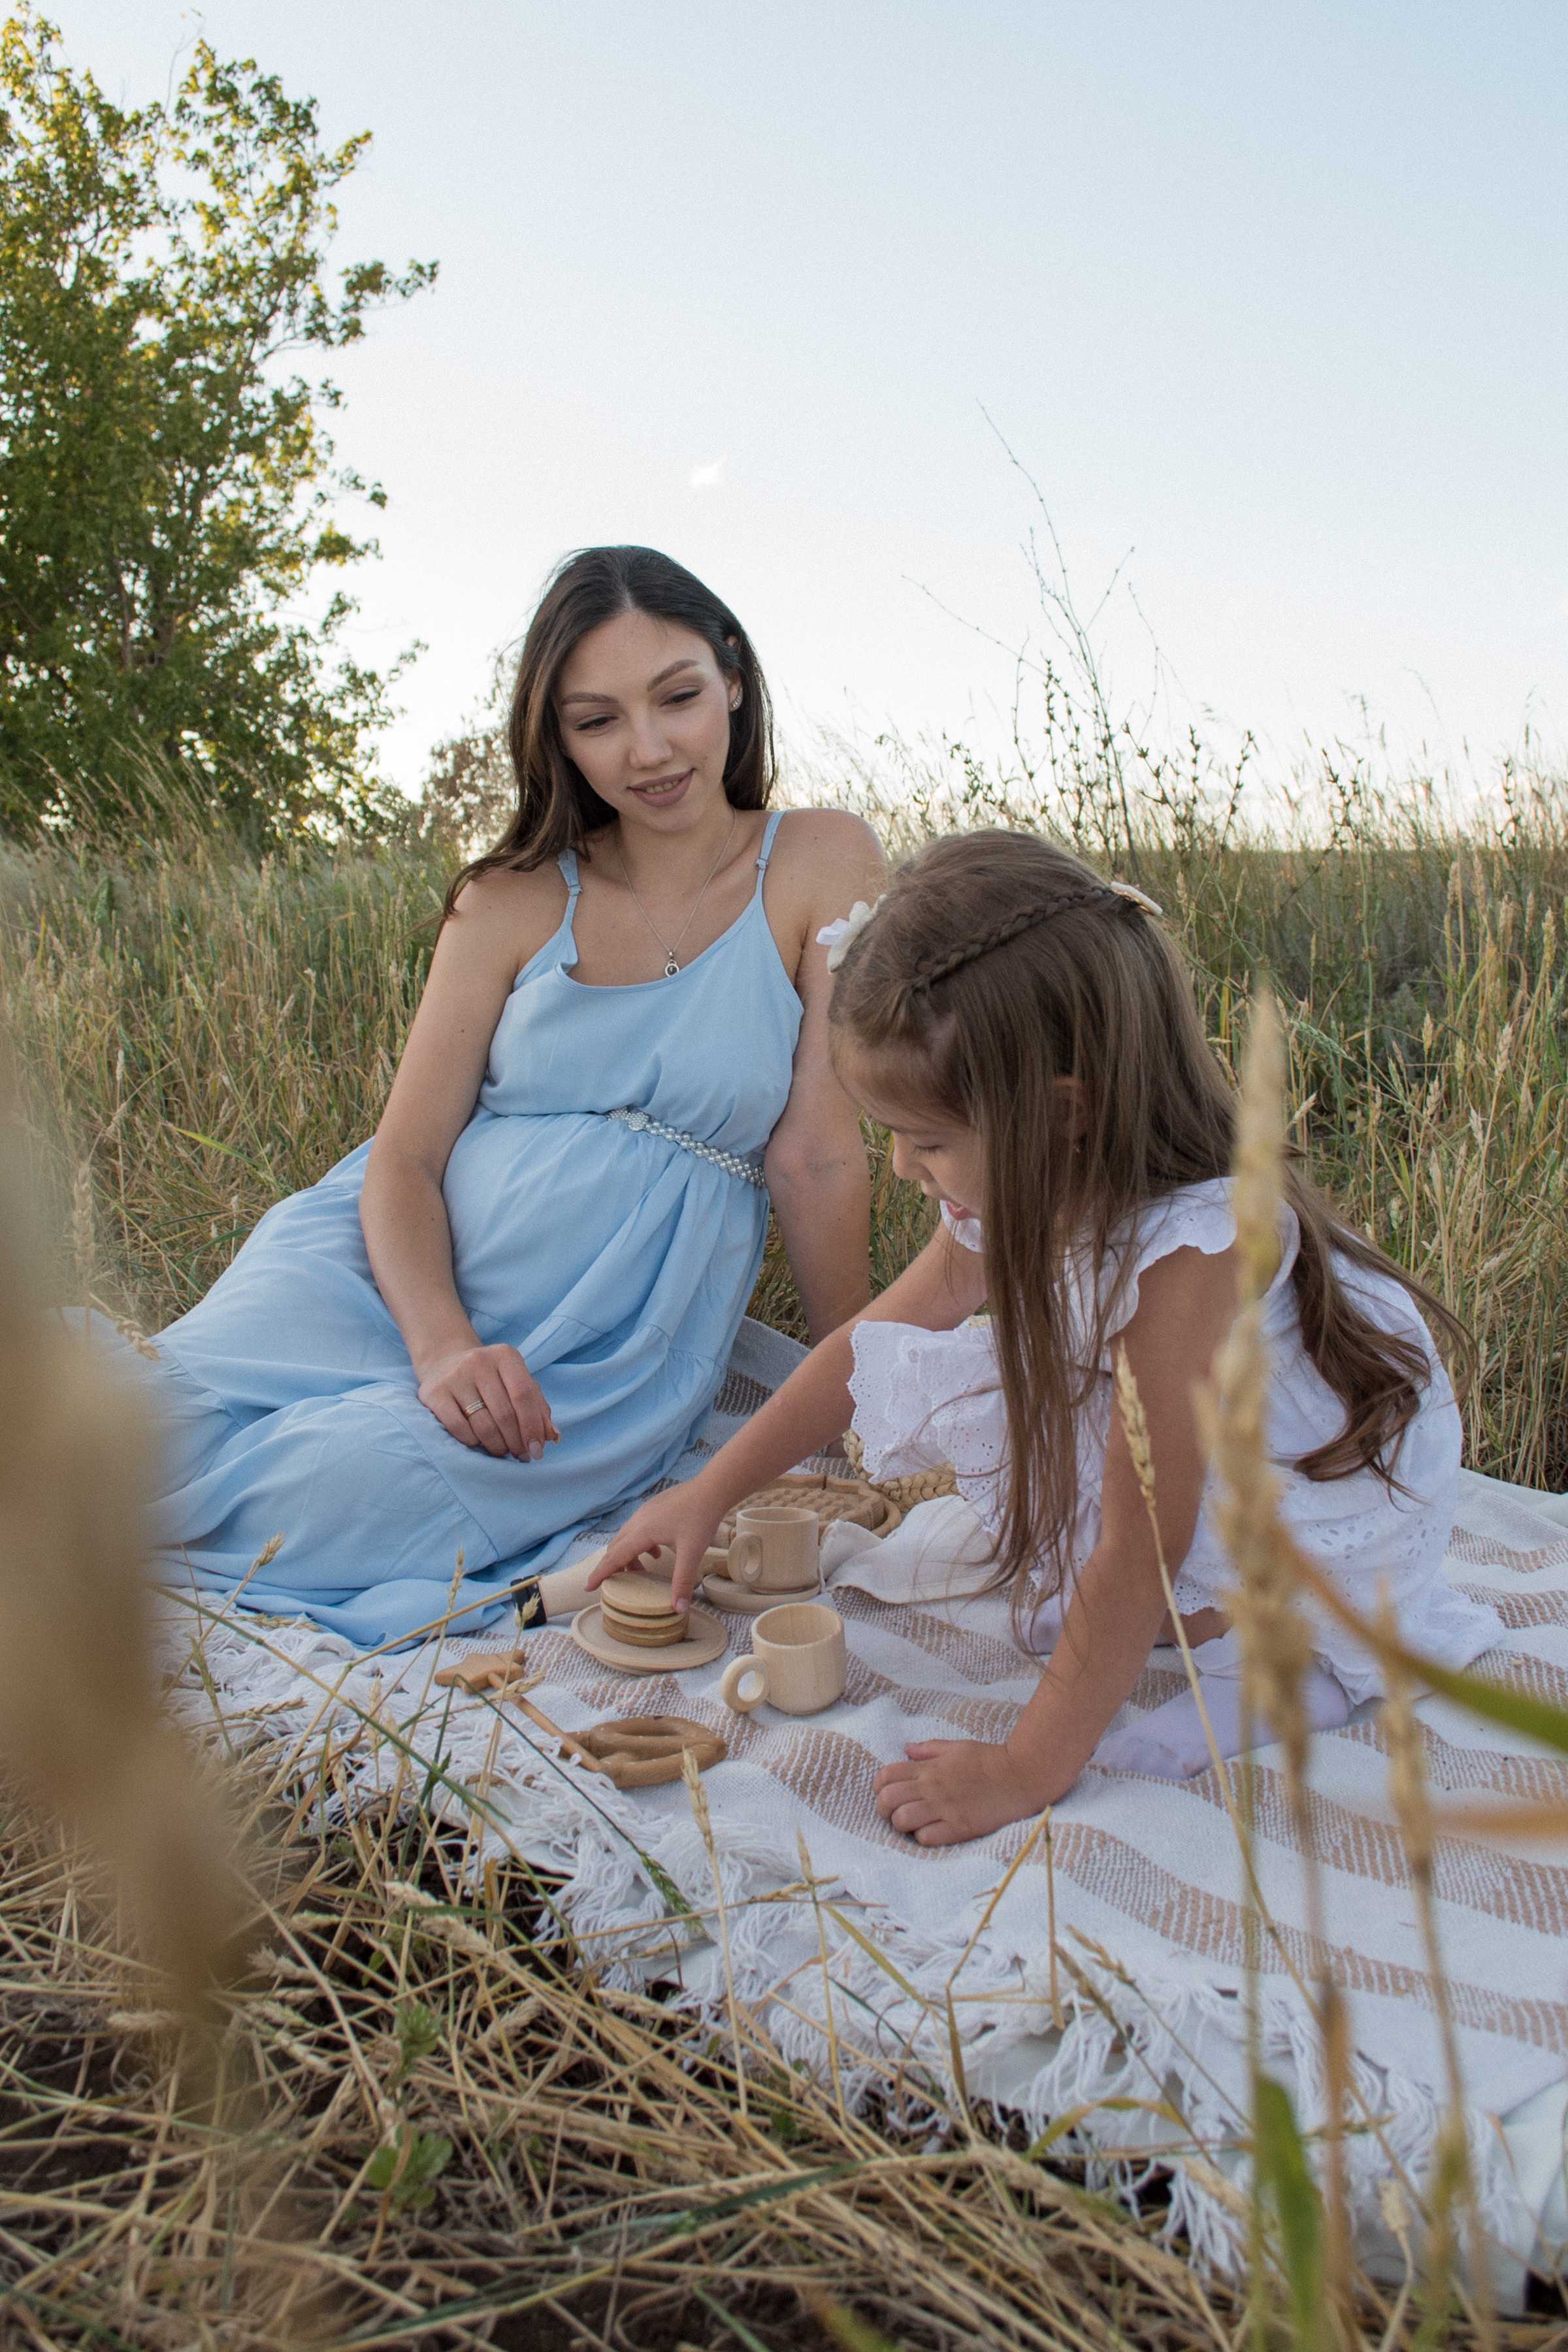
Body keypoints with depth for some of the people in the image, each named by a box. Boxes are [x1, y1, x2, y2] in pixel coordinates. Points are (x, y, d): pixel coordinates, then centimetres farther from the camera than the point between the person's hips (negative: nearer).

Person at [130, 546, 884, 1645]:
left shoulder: (822, 864, -2)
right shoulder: (515, 901, 4)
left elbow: (819, 1158, -3)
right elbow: (404, 1156, 0)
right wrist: (441, 1341, -19)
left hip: (618, 1347, -1)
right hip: (405, 1271, 2)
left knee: (356, 1488, -29)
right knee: (156, 1428, -26)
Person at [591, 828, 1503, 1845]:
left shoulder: (1186, 1249, -36)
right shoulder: (1020, 1191, -13)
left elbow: (1139, 1553, -32)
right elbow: (868, 1345, 1)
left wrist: (1030, 1770, -27)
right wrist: (706, 1493, 3)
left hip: (1332, 1495, -8)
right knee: (917, 1376, -12)